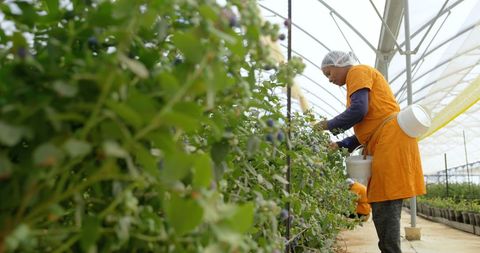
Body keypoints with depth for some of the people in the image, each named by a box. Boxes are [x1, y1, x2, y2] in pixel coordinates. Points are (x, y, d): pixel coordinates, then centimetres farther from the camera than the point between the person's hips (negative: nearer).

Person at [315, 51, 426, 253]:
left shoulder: (358, 71, 0)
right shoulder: (362, 77, 28)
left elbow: (358, 110, -16)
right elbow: (368, 126, 23)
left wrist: (328, 125, -4)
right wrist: (341, 146, 14)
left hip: (391, 138, -10)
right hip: (385, 144, 10)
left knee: (385, 208, -12)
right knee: (383, 206, 7)